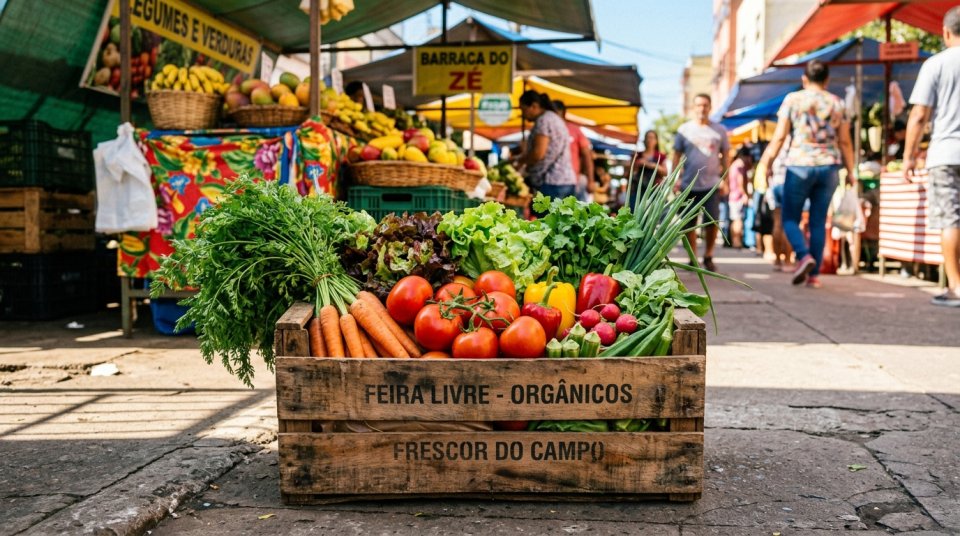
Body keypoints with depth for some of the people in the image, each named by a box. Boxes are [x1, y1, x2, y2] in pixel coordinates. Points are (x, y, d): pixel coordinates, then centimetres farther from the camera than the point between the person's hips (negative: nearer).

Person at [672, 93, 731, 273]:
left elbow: (726, 156, 9)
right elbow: (677, 155, 5)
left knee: (712, 221, -2)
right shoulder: (684, 130, 4)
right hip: (689, 184, 0)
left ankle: (708, 257, 14)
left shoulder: (719, 130, 6)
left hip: (712, 184, 0)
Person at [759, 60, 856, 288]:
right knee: (819, 221, 7)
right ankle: (814, 274, 6)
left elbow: (779, 136, -3)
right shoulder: (837, 104, 9)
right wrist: (850, 171, 14)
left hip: (800, 164, -3)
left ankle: (804, 255, -18)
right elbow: (845, 142, 7)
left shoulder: (793, 99, 1)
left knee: (790, 218, 7)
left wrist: (766, 163, 2)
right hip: (829, 166, 3)